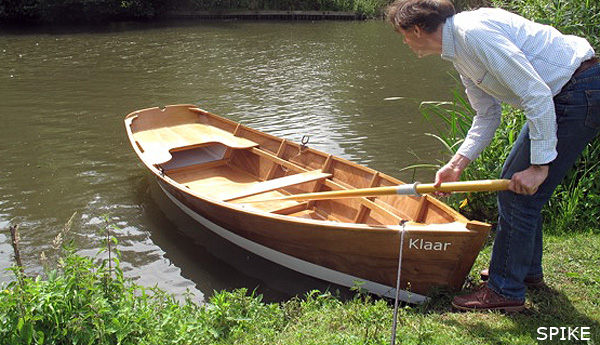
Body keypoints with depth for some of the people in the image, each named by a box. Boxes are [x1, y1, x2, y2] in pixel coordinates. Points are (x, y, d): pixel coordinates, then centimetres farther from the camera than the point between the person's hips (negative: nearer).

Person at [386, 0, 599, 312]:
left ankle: (506, 291, 11)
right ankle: (527, 269, 35)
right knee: (513, 180, 18)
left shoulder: (474, 31, -23)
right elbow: (488, 114, 15)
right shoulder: (458, 51, 9)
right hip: (559, 96, 10)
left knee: (518, 192, -5)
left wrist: (539, 163, -23)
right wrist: (457, 163, 7)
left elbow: (536, 94, -25)